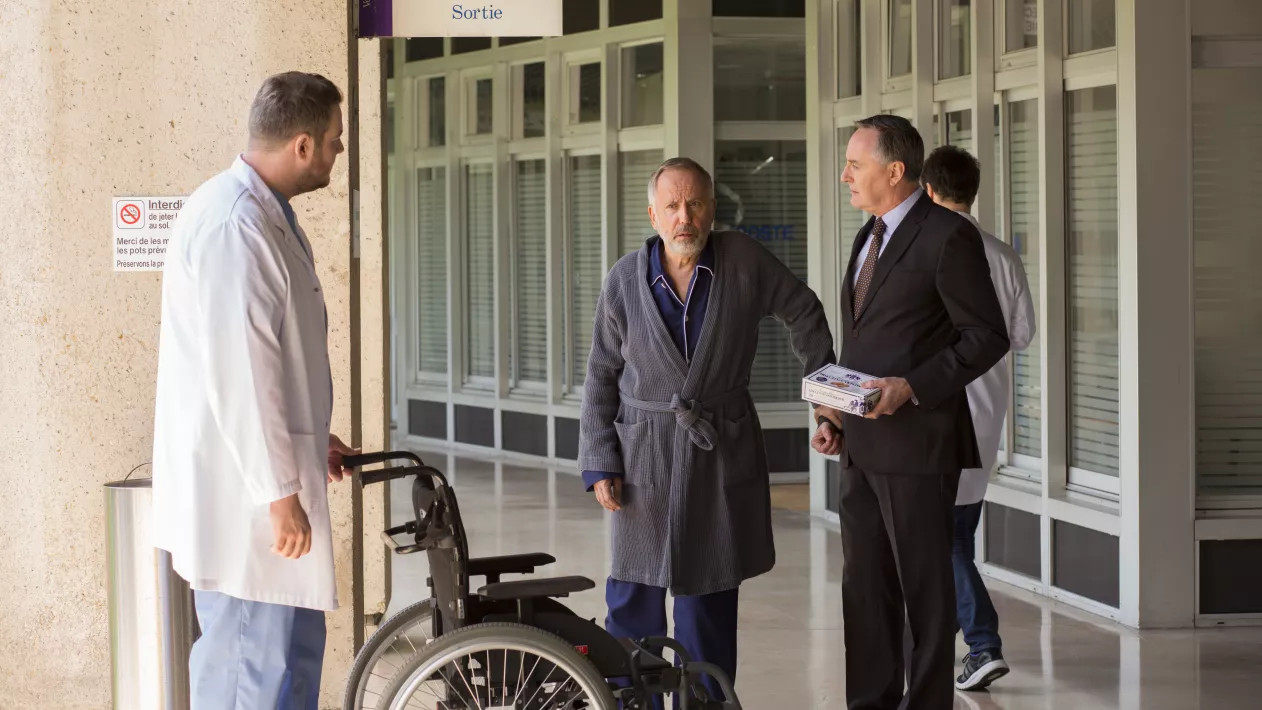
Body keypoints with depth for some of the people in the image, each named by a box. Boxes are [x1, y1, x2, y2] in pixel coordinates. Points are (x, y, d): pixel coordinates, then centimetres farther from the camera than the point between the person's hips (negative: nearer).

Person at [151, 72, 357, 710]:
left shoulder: (264, 214, 14)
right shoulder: (234, 225, -20)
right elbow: (239, 372, -23)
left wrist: (307, 438, 27)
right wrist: (281, 492, -21)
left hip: (258, 473, 11)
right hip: (244, 489, -11)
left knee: (297, 648, 16)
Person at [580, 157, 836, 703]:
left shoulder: (745, 262, -6)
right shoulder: (625, 280, -4)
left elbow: (803, 312, 11)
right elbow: (601, 377, 2)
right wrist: (599, 466, -2)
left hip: (723, 453, 1)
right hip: (646, 453, 0)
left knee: (710, 598, 7)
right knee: (635, 597, -2)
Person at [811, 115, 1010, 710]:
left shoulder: (948, 237, -11)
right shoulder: (869, 236, 16)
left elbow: (987, 337, -12)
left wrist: (913, 387, -20)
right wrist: (835, 415, 12)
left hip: (915, 443, -8)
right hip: (860, 444, 8)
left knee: (924, 586, 1)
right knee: (863, 584, 12)